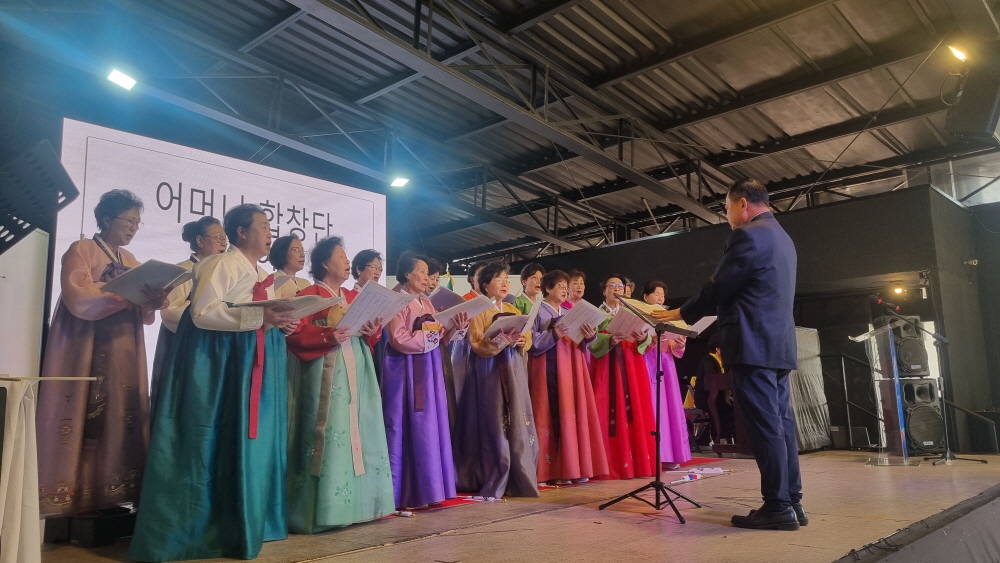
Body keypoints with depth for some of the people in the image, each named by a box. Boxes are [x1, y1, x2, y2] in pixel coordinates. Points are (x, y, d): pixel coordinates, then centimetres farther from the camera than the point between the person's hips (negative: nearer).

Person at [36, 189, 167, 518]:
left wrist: (154, 300, -11)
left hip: (125, 353, 6)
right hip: (86, 351, -6)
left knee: (121, 418, 1)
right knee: (84, 418, -7)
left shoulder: (131, 261, 17)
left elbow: (141, 314, 11)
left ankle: (108, 494, 6)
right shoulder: (81, 250, -1)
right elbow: (78, 299, -17)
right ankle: (72, 497, -1)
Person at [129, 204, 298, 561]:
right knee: (218, 442, -4)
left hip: (254, 364, 9)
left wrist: (281, 324, -1)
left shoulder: (262, 275, 17)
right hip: (218, 361, -8)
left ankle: (242, 524, 18)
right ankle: (198, 529, 9)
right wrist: (259, 317, -26)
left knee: (249, 441, 9)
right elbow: (201, 313, -20)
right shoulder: (222, 264, -9)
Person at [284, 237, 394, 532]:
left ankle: (356, 502, 15)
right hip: (326, 373, -7)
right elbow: (294, 335, -12)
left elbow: (370, 334, 18)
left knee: (359, 432, 6)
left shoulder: (355, 296, 19)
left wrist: (373, 331, -4)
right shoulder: (309, 295, -2)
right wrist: (328, 336, -24)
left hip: (357, 372, 7)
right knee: (329, 436, -9)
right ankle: (323, 509, -3)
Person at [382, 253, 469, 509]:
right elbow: (400, 340, -17)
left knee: (432, 427, 9)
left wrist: (457, 328, -6)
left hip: (429, 371, 8)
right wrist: (430, 335, -12)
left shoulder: (427, 303, 15)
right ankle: (406, 492, 4)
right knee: (408, 429, -4)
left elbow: (439, 338, 10)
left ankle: (427, 488, 17)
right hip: (406, 371, -8)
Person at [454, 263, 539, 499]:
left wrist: (521, 341, -12)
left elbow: (528, 337, 10)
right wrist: (500, 341, -25)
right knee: (494, 425, -6)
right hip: (489, 371, -5)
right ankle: (493, 483, 2)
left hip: (514, 370, 6)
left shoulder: (513, 309, 17)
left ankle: (519, 480, 12)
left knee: (518, 423, 3)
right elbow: (477, 344, -12)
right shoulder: (478, 310, -1)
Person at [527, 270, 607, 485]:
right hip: (549, 371, -6)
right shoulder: (538, 313, -1)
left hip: (571, 369, 6)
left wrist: (589, 337, -6)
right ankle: (553, 469, -3)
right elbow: (532, 344, -10)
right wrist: (552, 335, -22)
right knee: (553, 417, -9)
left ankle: (573, 467, 8)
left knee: (574, 415, 3)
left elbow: (579, 344, 14)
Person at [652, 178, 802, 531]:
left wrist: (682, 313, 3)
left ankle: (777, 507, -1)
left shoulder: (747, 236, -10)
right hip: (777, 343, 10)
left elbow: (718, 288, -11)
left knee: (764, 425, -6)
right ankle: (791, 502, 16)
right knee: (780, 423, 11)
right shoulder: (781, 237, 20)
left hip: (753, 344, -10)